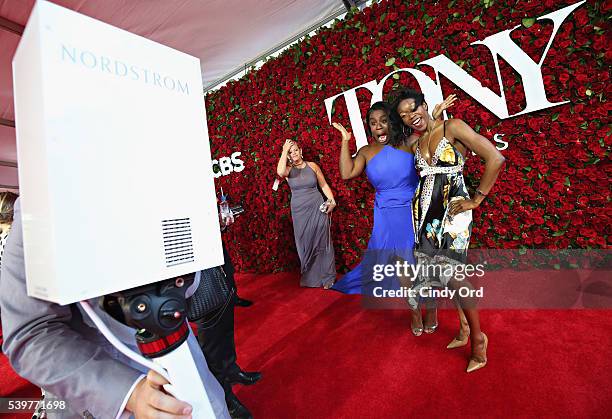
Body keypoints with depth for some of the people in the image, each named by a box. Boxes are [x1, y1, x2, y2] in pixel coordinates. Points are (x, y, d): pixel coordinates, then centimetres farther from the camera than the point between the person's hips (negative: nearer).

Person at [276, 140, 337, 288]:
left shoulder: (312, 166, 3)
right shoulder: (288, 169, 0)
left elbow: (324, 185, 8)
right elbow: (280, 172, -25)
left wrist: (332, 201, -6)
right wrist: (284, 150, -17)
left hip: (317, 208, 0)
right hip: (300, 211, 0)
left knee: (322, 241, 2)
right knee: (305, 243, 9)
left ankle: (327, 277, 15)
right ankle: (310, 277, 27)